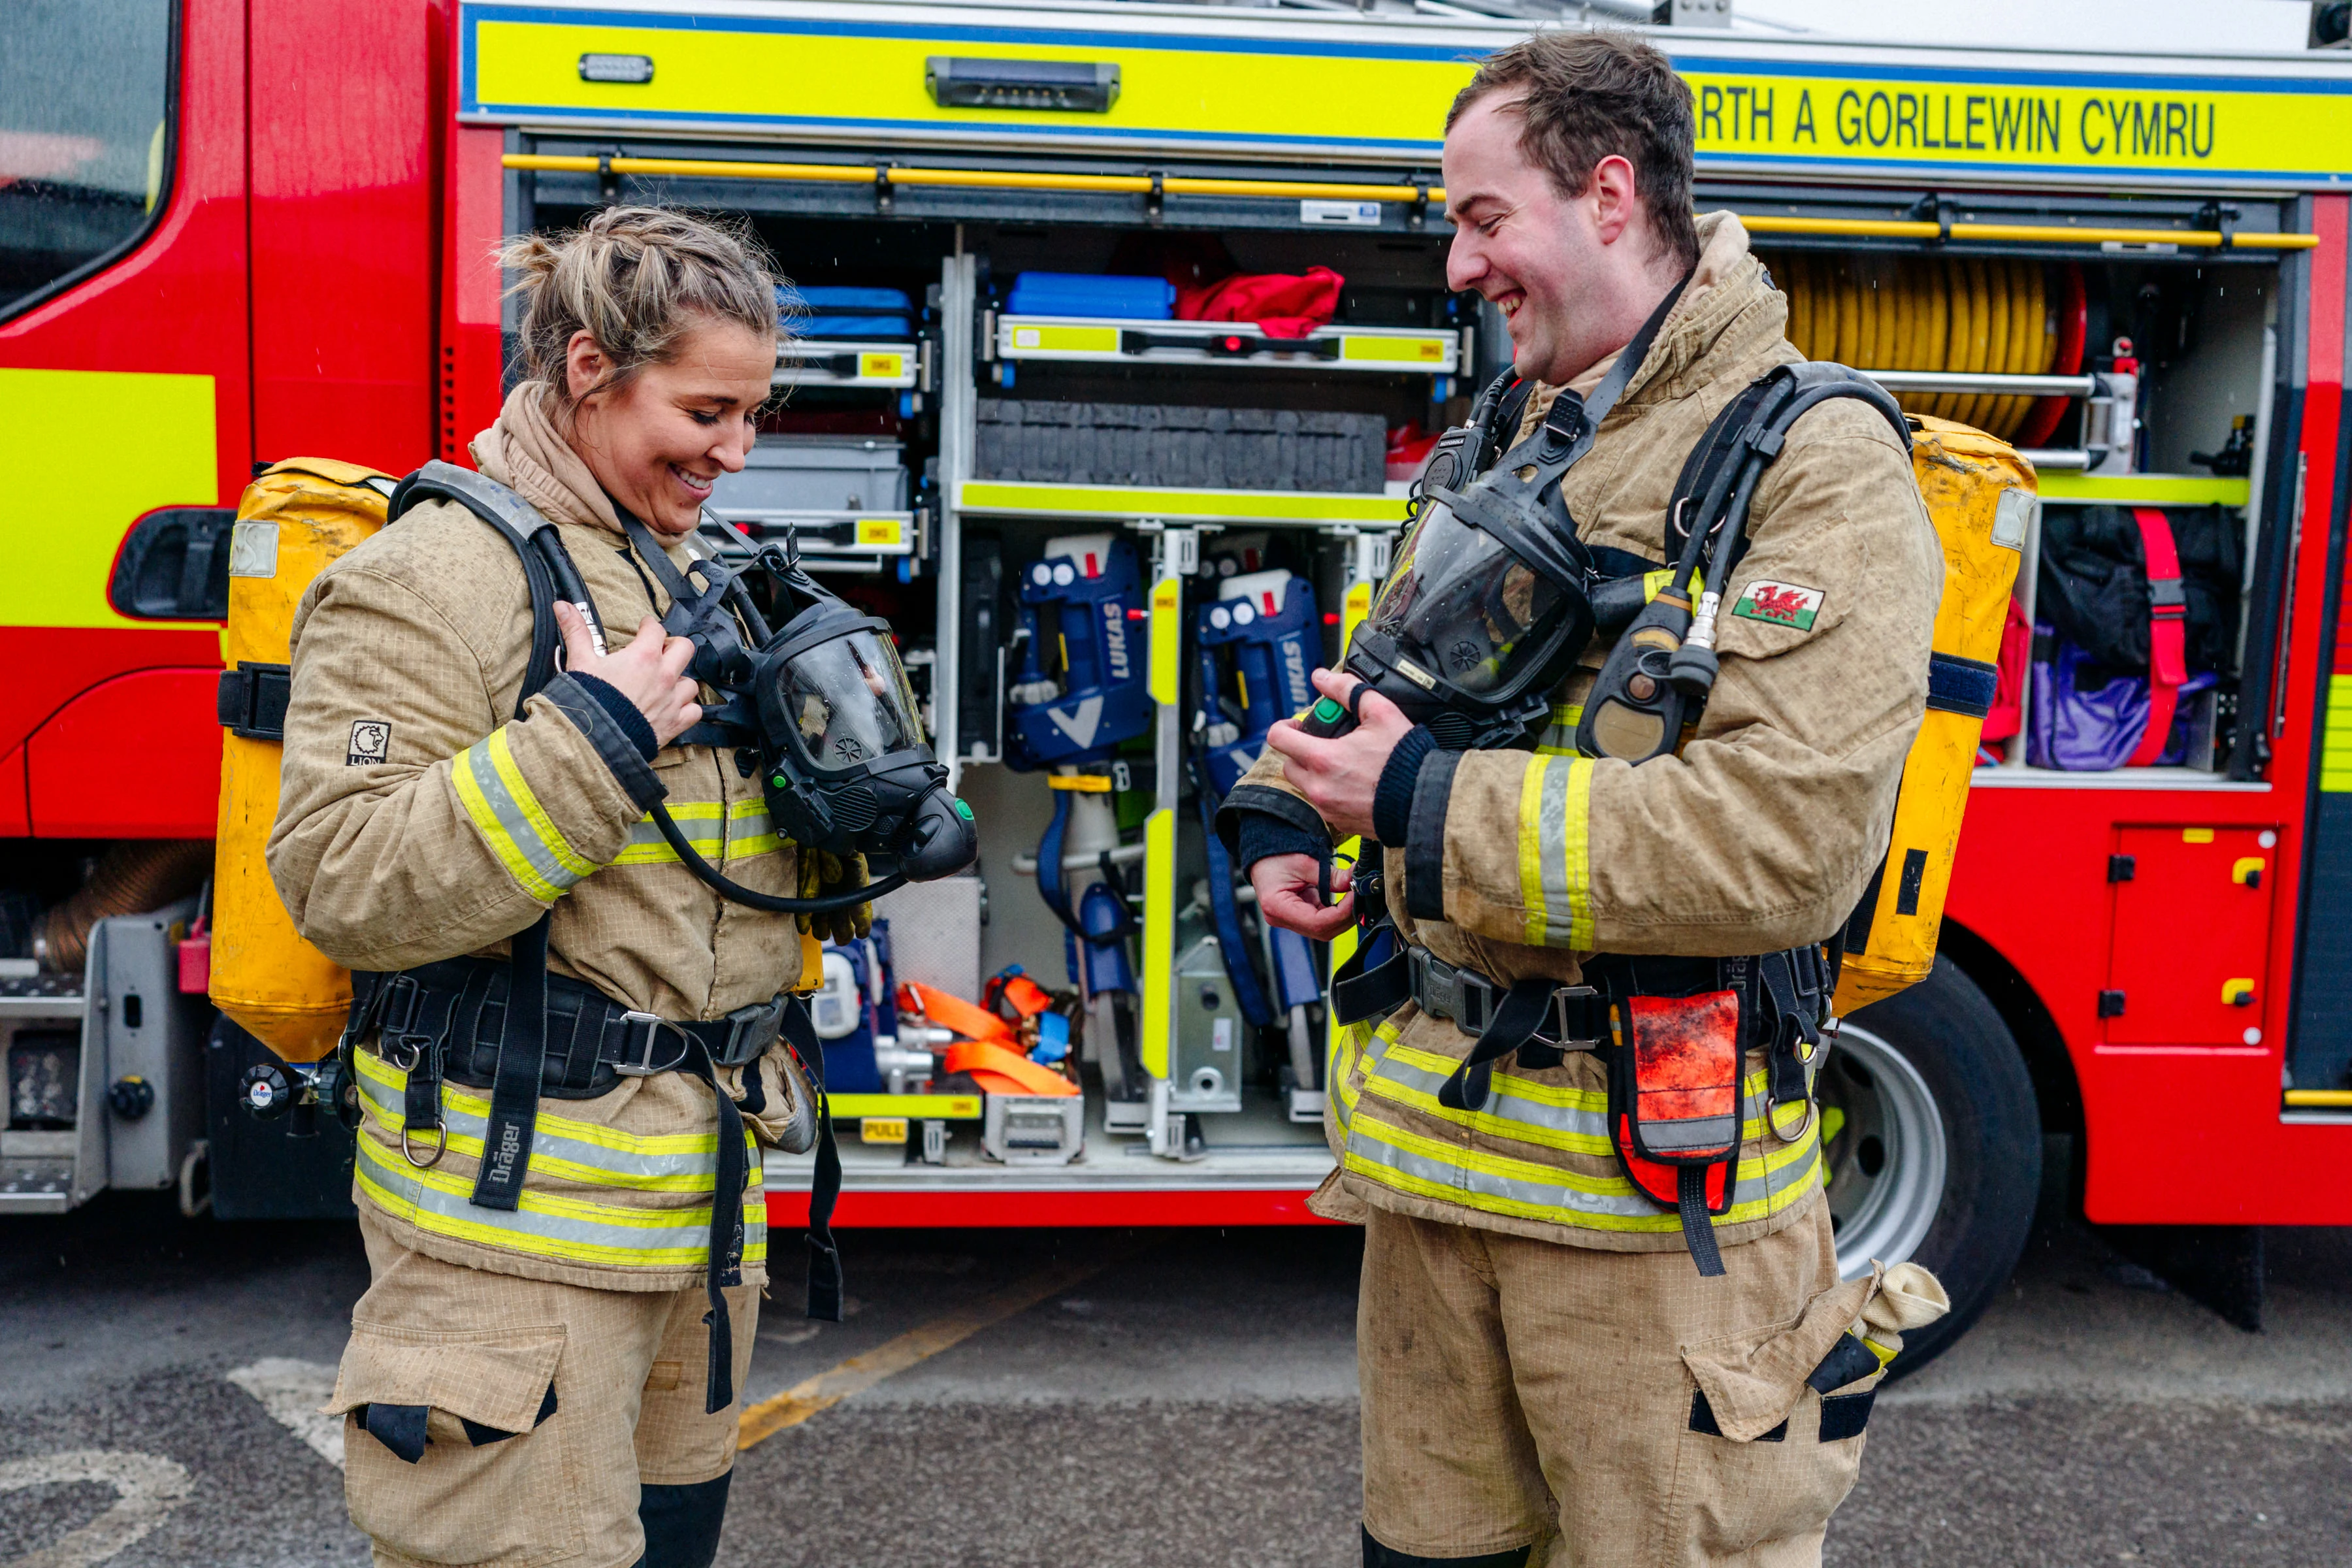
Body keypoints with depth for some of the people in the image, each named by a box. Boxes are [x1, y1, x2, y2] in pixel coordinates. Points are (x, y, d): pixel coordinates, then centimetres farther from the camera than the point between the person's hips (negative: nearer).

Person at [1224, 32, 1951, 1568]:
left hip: (1650, 1189, -7)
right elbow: (1383, 673, 26)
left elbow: (1788, 842, -24)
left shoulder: (1815, 462, -12)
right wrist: (1283, 809, 5)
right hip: (1429, 1143, 7)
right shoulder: (1504, 454, 13)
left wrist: (1428, 805, -21)